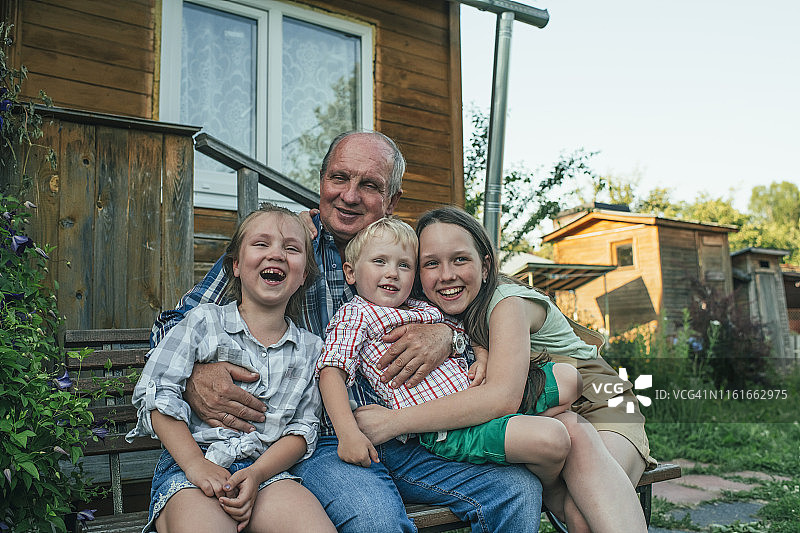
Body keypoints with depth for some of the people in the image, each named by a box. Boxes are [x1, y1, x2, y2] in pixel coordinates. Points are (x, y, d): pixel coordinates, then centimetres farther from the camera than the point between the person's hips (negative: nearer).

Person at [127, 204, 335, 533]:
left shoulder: (311, 348, 11)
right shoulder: (204, 322, 4)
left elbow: (303, 427, 8)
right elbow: (156, 393, 0)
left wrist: (257, 474, -10)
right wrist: (195, 464, -11)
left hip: (266, 469, 3)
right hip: (189, 467, -2)